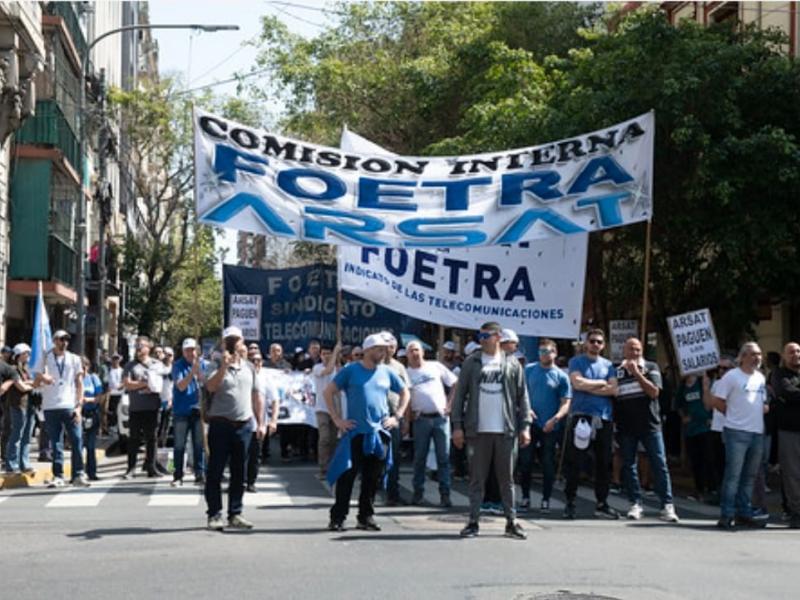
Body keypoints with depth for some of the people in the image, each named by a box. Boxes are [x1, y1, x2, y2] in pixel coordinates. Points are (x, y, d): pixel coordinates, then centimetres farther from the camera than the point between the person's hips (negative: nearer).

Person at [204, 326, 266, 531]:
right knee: (215, 472, -2)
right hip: (221, 424, -4)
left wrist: (260, 422, 11)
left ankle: (235, 514, 17)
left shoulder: (249, 368, 12)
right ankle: (214, 515, 3)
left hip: (244, 426, 4)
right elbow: (211, 386, -22)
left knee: (239, 473, 9)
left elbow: (256, 396, 15)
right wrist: (224, 366, -32)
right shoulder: (217, 366, -3)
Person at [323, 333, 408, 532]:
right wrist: (337, 420, -2)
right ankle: (337, 517, 1)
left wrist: (397, 417, 11)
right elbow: (328, 392, 2)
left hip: (380, 432, 3)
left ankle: (366, 517, 16)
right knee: (347, 474, -5)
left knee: (373, 478, 6)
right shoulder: (351, 370, -1)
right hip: (355, 432, -3)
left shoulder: (387, 372, 8)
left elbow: (405, 392, 21)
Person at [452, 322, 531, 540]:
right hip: (478, 431, 0)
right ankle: (473, 521, 9)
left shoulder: (512, 365, 7)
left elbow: (522, 397, 8)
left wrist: (524, 426, 0)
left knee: (506, 478, 6)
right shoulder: (471, 363, 6)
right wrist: (457, 426, -3)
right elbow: (460, 394, 5)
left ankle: (511, 521, 12)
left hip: (505, 431, 0)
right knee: (477, 478, 4)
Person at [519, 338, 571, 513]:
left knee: (548, 464, 3)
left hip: (550, 427, -1)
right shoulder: (529, 370, 6)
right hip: (530, 424, 1)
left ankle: (546, 500, 12)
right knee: (525, 461, 0)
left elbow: (566, 403, -1)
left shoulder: (561, 376, 1)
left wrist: (555, 419, -17)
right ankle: (525, 497, 12)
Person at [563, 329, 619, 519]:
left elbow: (613, 389, 2)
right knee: (574, 462, -4)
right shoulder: (576, 361, 6)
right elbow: (578, 383, -10)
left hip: (604, 418, 4)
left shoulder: (608, 365, 16)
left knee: (604, 463, 6)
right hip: (581, 416, -4)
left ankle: (602, 503, 14)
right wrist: (601, 383, -1)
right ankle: (570, 502, 3)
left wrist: (588, 387, -6)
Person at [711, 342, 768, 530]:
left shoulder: (761, 378, 14)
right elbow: (717, 401, -7)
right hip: (737, 432, -7)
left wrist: (765, 408, 4)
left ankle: (744, 514, 18)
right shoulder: (732, 376, -6)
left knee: (749, 477, 10)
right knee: (733, 475, -8)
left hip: (757, 432, 7)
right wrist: (734, 415, -2)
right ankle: (726, 515, -5)